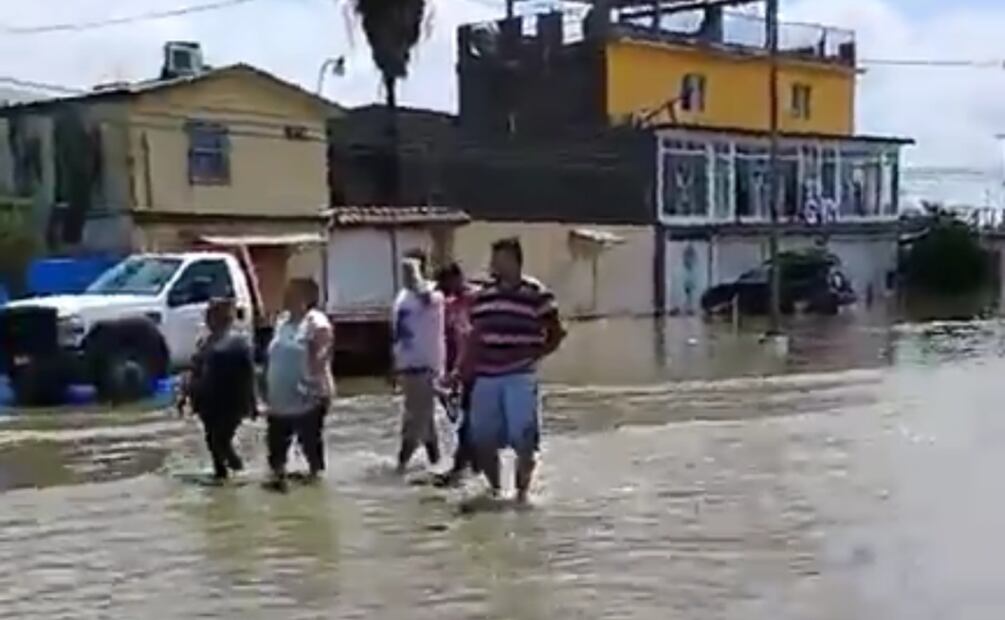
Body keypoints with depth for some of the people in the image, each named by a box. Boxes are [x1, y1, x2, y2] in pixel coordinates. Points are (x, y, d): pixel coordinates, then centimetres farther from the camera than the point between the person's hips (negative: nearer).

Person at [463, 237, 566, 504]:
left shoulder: (537, 295, -6)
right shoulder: (482, 296, 10)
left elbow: (555, 334, 1)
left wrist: (533, 354, -7)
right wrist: (465, 368, 9)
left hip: (520, 377, -5)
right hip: (486, 377, 5)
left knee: (523, 437, -6)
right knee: (482, 438, 8)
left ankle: (522, 490, 10)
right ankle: (494, 488, 27)